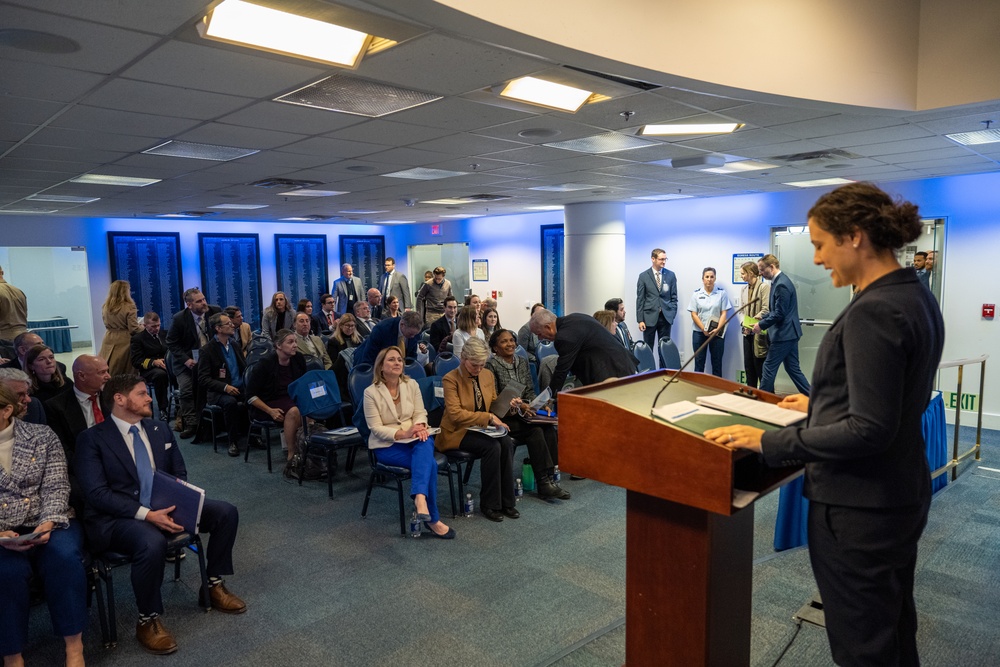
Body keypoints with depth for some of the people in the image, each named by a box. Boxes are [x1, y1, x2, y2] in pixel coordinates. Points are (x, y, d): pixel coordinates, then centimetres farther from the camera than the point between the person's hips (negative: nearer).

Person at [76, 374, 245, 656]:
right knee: (152, 542, -37)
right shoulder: (92, 438, -7)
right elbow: (97, 493, -15)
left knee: (226, 512, -10)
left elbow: (180, 474, 14)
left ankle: (214, 585, 8)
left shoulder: (160, 429, 10)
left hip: (165, 506, 6)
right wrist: (146, 514, -25)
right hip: (116, 517, -6)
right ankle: (148, 620, -12)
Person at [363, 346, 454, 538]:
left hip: (414, 438, 4)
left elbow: (420, 413, 5)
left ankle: (420, 498, -54)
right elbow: (376, 428, -10)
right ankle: (433, 519, -23)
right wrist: (402, 434, -23)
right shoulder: (371, 392, -7)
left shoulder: (411, 385, 6)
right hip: (387, 445, -4)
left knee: (425, 445, -36)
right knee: (429, 463, -28)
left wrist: (420, 426, -19)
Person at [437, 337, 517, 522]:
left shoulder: (488, 375, 7)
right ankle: (489, 505, -15)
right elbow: (455, 414, -20)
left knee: (506, 443, -25)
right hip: (457, 432, -6)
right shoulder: (451, 379, -12)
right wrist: (488, 417, -24)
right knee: (492, 447, -30)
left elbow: (493, 403, 19)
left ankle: (506, 502, -14)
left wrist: (506, 404, -5)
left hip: (482, 429, 6)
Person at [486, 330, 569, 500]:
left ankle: (548, 478, -23)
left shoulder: (522, 361, 13)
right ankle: (544, 481, -25)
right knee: (536, 430, -29)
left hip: (524, 411, 6)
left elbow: (530, 391, 15)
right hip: (503, 416, -6)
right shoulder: (491, 365, -6)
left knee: (550, 428, -23)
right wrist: (518, 406, -19)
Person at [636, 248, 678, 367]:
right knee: (648, 349, 4)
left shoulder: (671, 275, 6)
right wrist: (640, 320, -5)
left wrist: (672, 314, 0)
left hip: (666, 317, 2)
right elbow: (640, 299, 0)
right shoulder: (643, 276, 1)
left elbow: (674, 297, 9)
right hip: (649, 317, -1)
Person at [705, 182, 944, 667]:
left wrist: (768, 441, -23)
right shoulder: (916, 297, 6)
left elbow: (868, 430, -27)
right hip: (901, 495, 10)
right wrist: (822, 405, 19)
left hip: (858, 509, -10)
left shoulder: (874, 311, -24)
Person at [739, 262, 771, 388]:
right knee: (748, 364, 11)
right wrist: (745, 325, -1)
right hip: (748, 332, 7)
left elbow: (766, 310, -17)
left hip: (759, 332, -7)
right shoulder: (744, 289, 12)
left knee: (759, 364, -3)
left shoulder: (764, 287, -11)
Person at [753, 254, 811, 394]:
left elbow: (779, 314, -21)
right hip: (789, 332, 10)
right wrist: (762, 318, 12)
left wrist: (761, 325, -12)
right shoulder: (779, 281, 12)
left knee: (769, 368, -1)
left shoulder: (781, 285, -20)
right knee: (793, 368, 13)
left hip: (784, 334, -10)